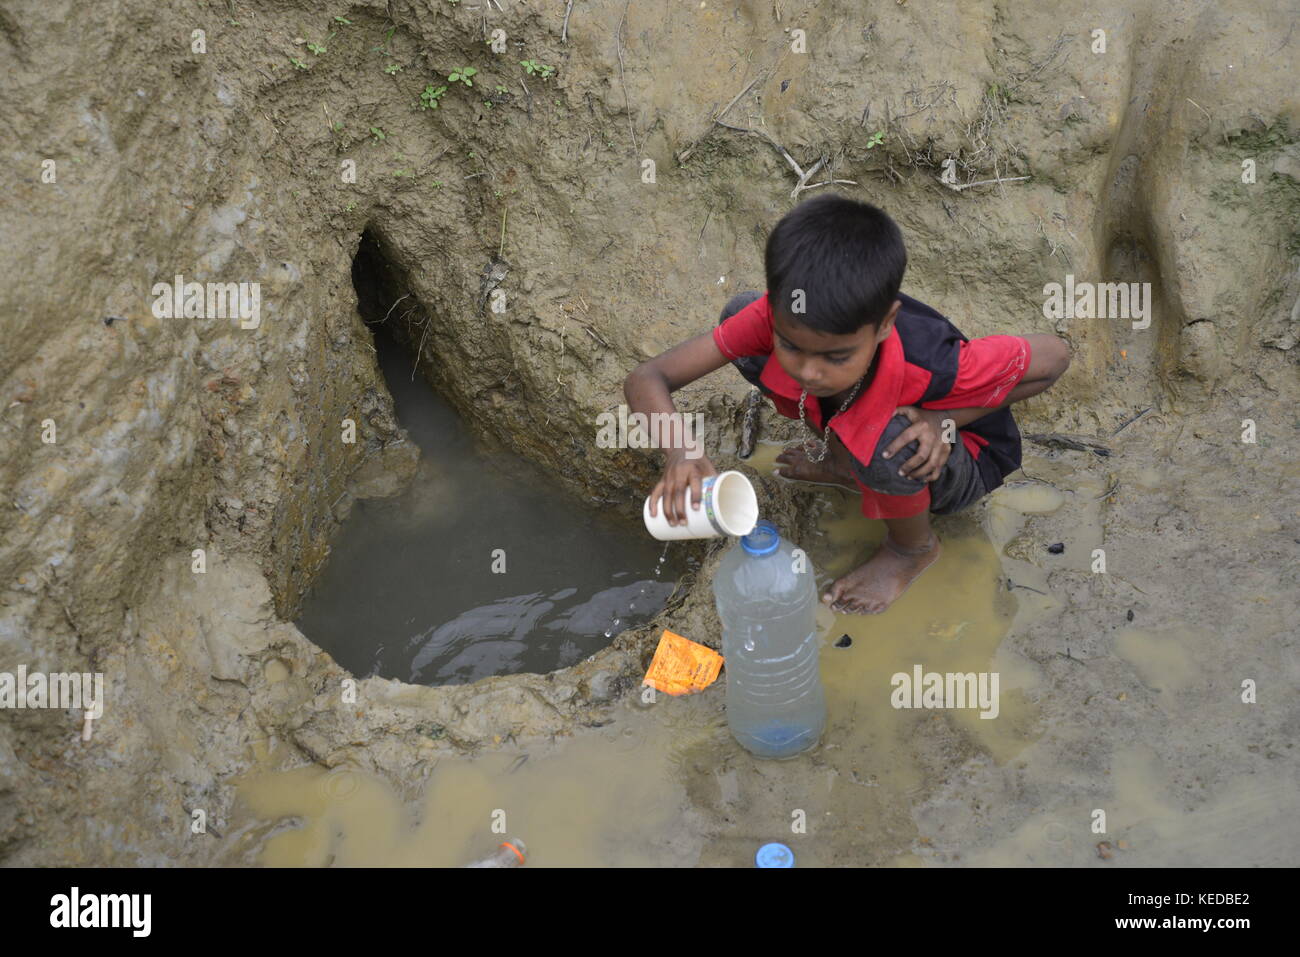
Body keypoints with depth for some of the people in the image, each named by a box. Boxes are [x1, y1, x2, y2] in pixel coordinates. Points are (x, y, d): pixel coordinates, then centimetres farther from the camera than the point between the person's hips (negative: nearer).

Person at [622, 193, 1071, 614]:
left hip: (960, 459, -4)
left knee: (887, 443, -41)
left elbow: (1055, 356, -23)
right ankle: (846, 463, 7)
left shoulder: (932, 367, -41)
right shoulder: (775, 319, -33)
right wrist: (680, 456, -51)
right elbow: (646, 379, -30)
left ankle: (913, 548, -3)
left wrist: (945, 418, -31)